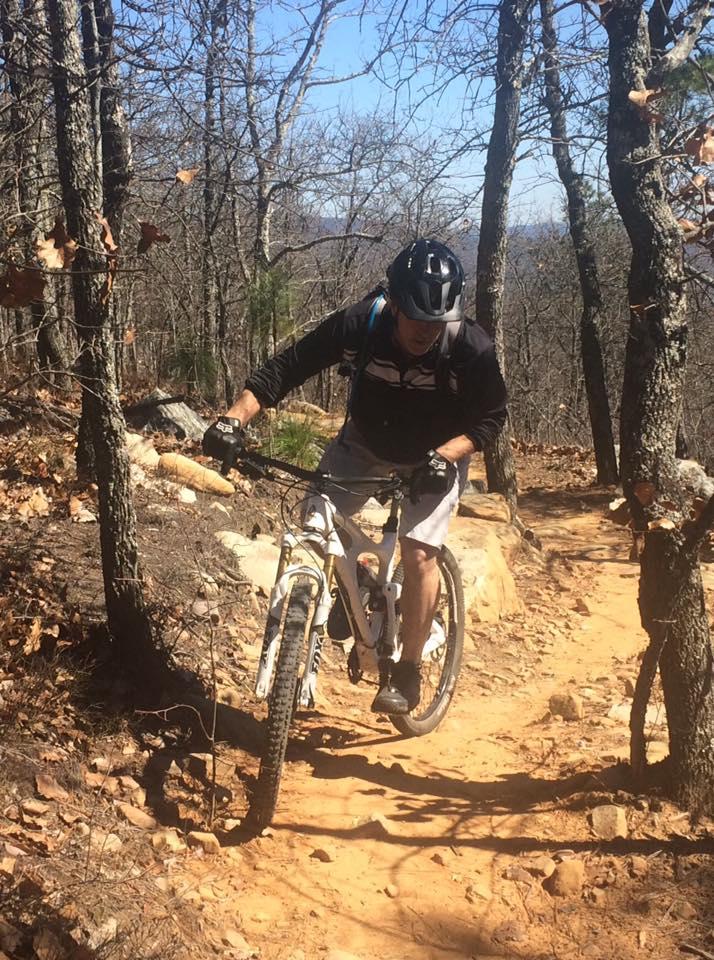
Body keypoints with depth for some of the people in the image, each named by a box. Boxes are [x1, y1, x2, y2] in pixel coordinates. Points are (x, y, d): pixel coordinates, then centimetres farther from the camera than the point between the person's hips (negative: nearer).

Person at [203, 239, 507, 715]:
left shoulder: (472, 348, -31)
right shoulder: (359, 325, -29)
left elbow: (491, 417, -19)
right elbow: (285, 368, -25)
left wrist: (445, 456, -36)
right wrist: (234, 419, -38)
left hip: (437, 456, -2)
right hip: (366, 443, 3)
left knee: (418, 552, -18)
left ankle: (407, 671, 0)